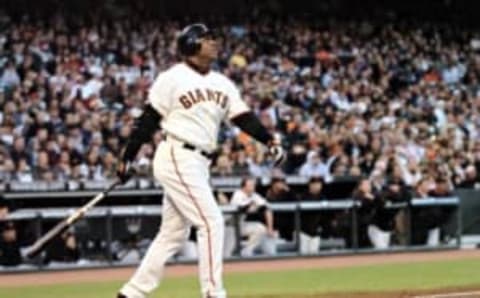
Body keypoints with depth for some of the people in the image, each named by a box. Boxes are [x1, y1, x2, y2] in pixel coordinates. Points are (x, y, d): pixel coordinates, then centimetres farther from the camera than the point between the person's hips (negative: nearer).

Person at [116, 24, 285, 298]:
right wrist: (128, 158, -6)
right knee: (211, 222, -12)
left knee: (174, 234, 11)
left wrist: (269, 141, -11)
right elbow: (148, 120, -6)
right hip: (178, 158, -8)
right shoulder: (173, 79, -7)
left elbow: (243, 117, 5)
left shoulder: (223, 84, 13)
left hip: (199, 163, 8)